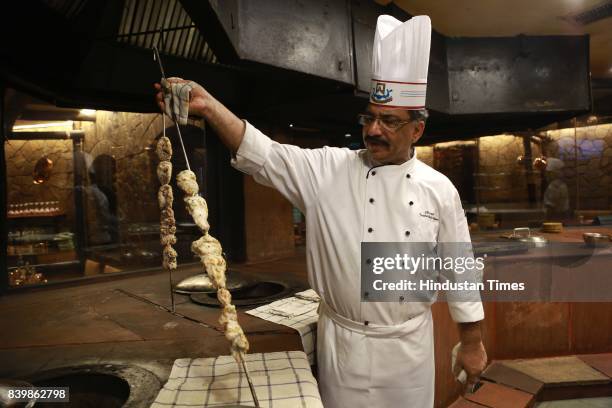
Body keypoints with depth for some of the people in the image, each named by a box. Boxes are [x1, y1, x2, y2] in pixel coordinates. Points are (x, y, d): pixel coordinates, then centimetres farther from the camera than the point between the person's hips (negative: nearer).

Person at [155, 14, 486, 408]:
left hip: (410, 346, 2)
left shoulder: (439, 189, -4)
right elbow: (265, 154, -18)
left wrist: (473, 344, 5)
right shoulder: (329, 170, -8)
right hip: (343, 343, -1)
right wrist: (207, 105, -32)